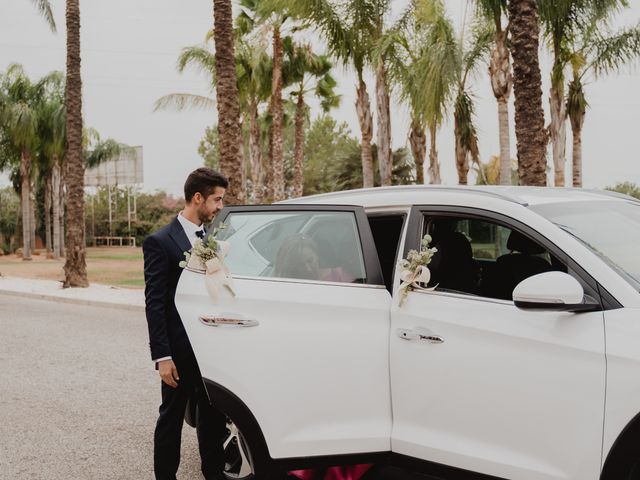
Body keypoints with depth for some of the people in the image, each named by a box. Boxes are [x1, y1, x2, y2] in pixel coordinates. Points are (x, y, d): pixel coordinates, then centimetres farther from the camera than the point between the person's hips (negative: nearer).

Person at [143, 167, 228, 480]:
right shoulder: (160, 242, -9)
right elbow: (154, 304, -11)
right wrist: (162, 356, -15)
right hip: (180, 351, -5)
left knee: (213, 417, 13)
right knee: (172, 418, 7)